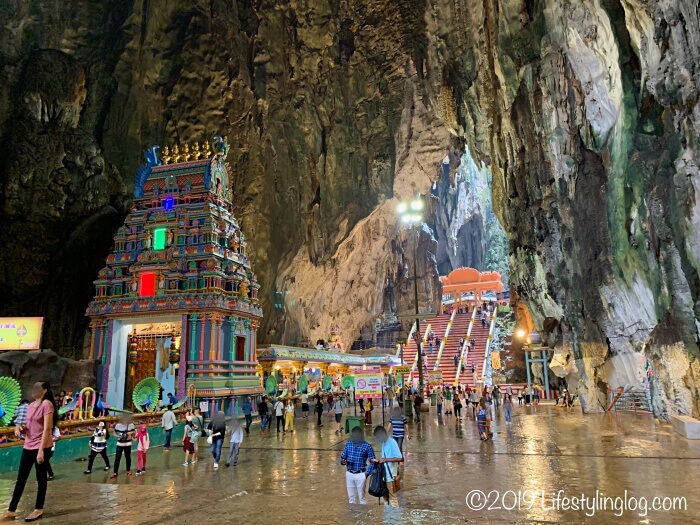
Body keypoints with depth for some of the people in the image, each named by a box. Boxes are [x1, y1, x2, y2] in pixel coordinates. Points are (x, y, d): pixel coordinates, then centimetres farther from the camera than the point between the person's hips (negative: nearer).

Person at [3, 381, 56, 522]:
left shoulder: (46, 404, -13)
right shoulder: (31, 405, 12)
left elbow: (47, 429, -17)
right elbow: (29, 427, 19)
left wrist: (41, 450, -21)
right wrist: (19, 428, -3)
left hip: (42, 447, -8)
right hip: (28, 447, 8)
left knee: (41, 478, 4)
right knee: (20, 479, 12)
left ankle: (38, 510, 15)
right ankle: (11, 511, 20)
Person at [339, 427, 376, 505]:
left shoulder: (367, 446, -12)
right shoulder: (348, 444, -1)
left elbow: (372, 461, -8)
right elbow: (342, 457, 4)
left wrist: (367, 473, -13)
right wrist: (343, 461, -19)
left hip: (360, 475, -4)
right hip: (349, 474, 4)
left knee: (361, 496, 6)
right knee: (351, 496, 15)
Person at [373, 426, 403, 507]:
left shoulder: (392, 443, -18)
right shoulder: (384, 443, 8)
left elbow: (400, 458, -25)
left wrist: (385, 460, -24)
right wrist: (379, 460, 2)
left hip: (390, 475, -8)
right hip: (384, 475, 8)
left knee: (392, 497, 3)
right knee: (386, 497, 18)